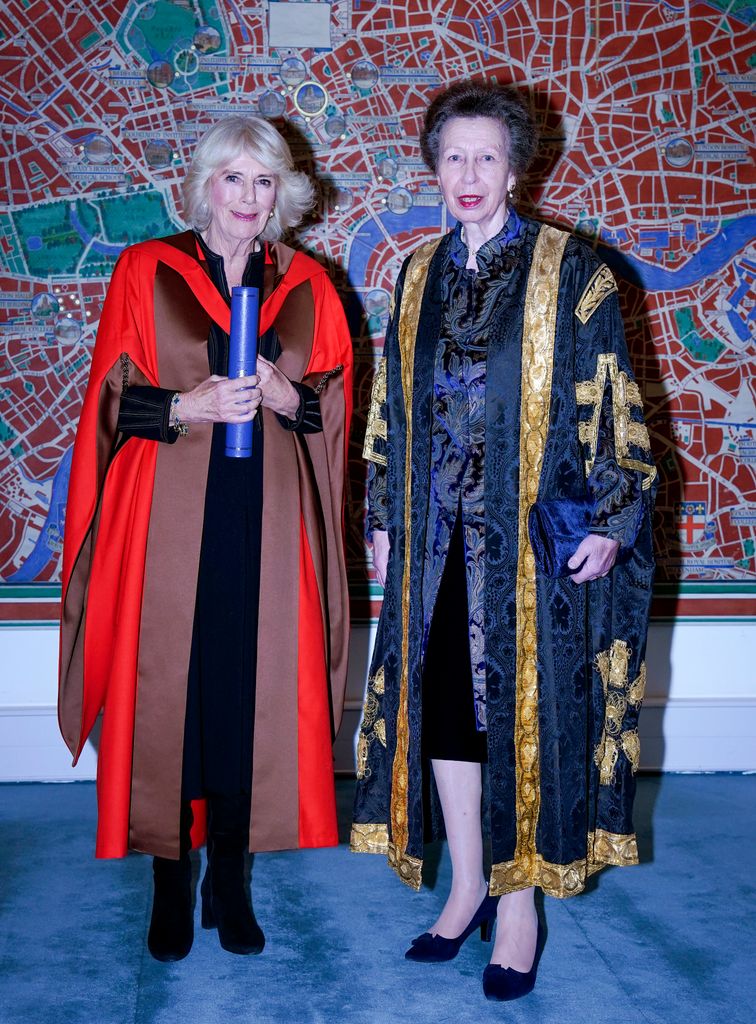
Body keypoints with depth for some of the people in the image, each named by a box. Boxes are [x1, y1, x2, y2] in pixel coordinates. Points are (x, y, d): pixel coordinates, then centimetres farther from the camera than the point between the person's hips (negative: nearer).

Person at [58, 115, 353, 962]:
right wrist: (190, 405, -15)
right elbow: (112, 399, 1)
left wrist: (283, 395, -10)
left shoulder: (305, 285, 10)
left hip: (268, 522, 2)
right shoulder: (145, 272, 4)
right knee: (167, 690, 1)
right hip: (169, 519, -1)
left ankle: (228, 881, 19)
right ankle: (171, 886, 17)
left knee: (252, 692, 3)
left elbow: (334, 403, 10)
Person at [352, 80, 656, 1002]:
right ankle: (468, 887, 25)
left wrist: (612, 519, -9)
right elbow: (392, 409, 13)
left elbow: (611, 404, -4)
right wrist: (383, 517, 10)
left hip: (535, 536, -4)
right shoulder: (420, 276, 10)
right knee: (443, 705, 8)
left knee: (527, 708, 1)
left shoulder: (568, 271, -3)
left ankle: (519, 903, 17)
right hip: (439, 538, 4)